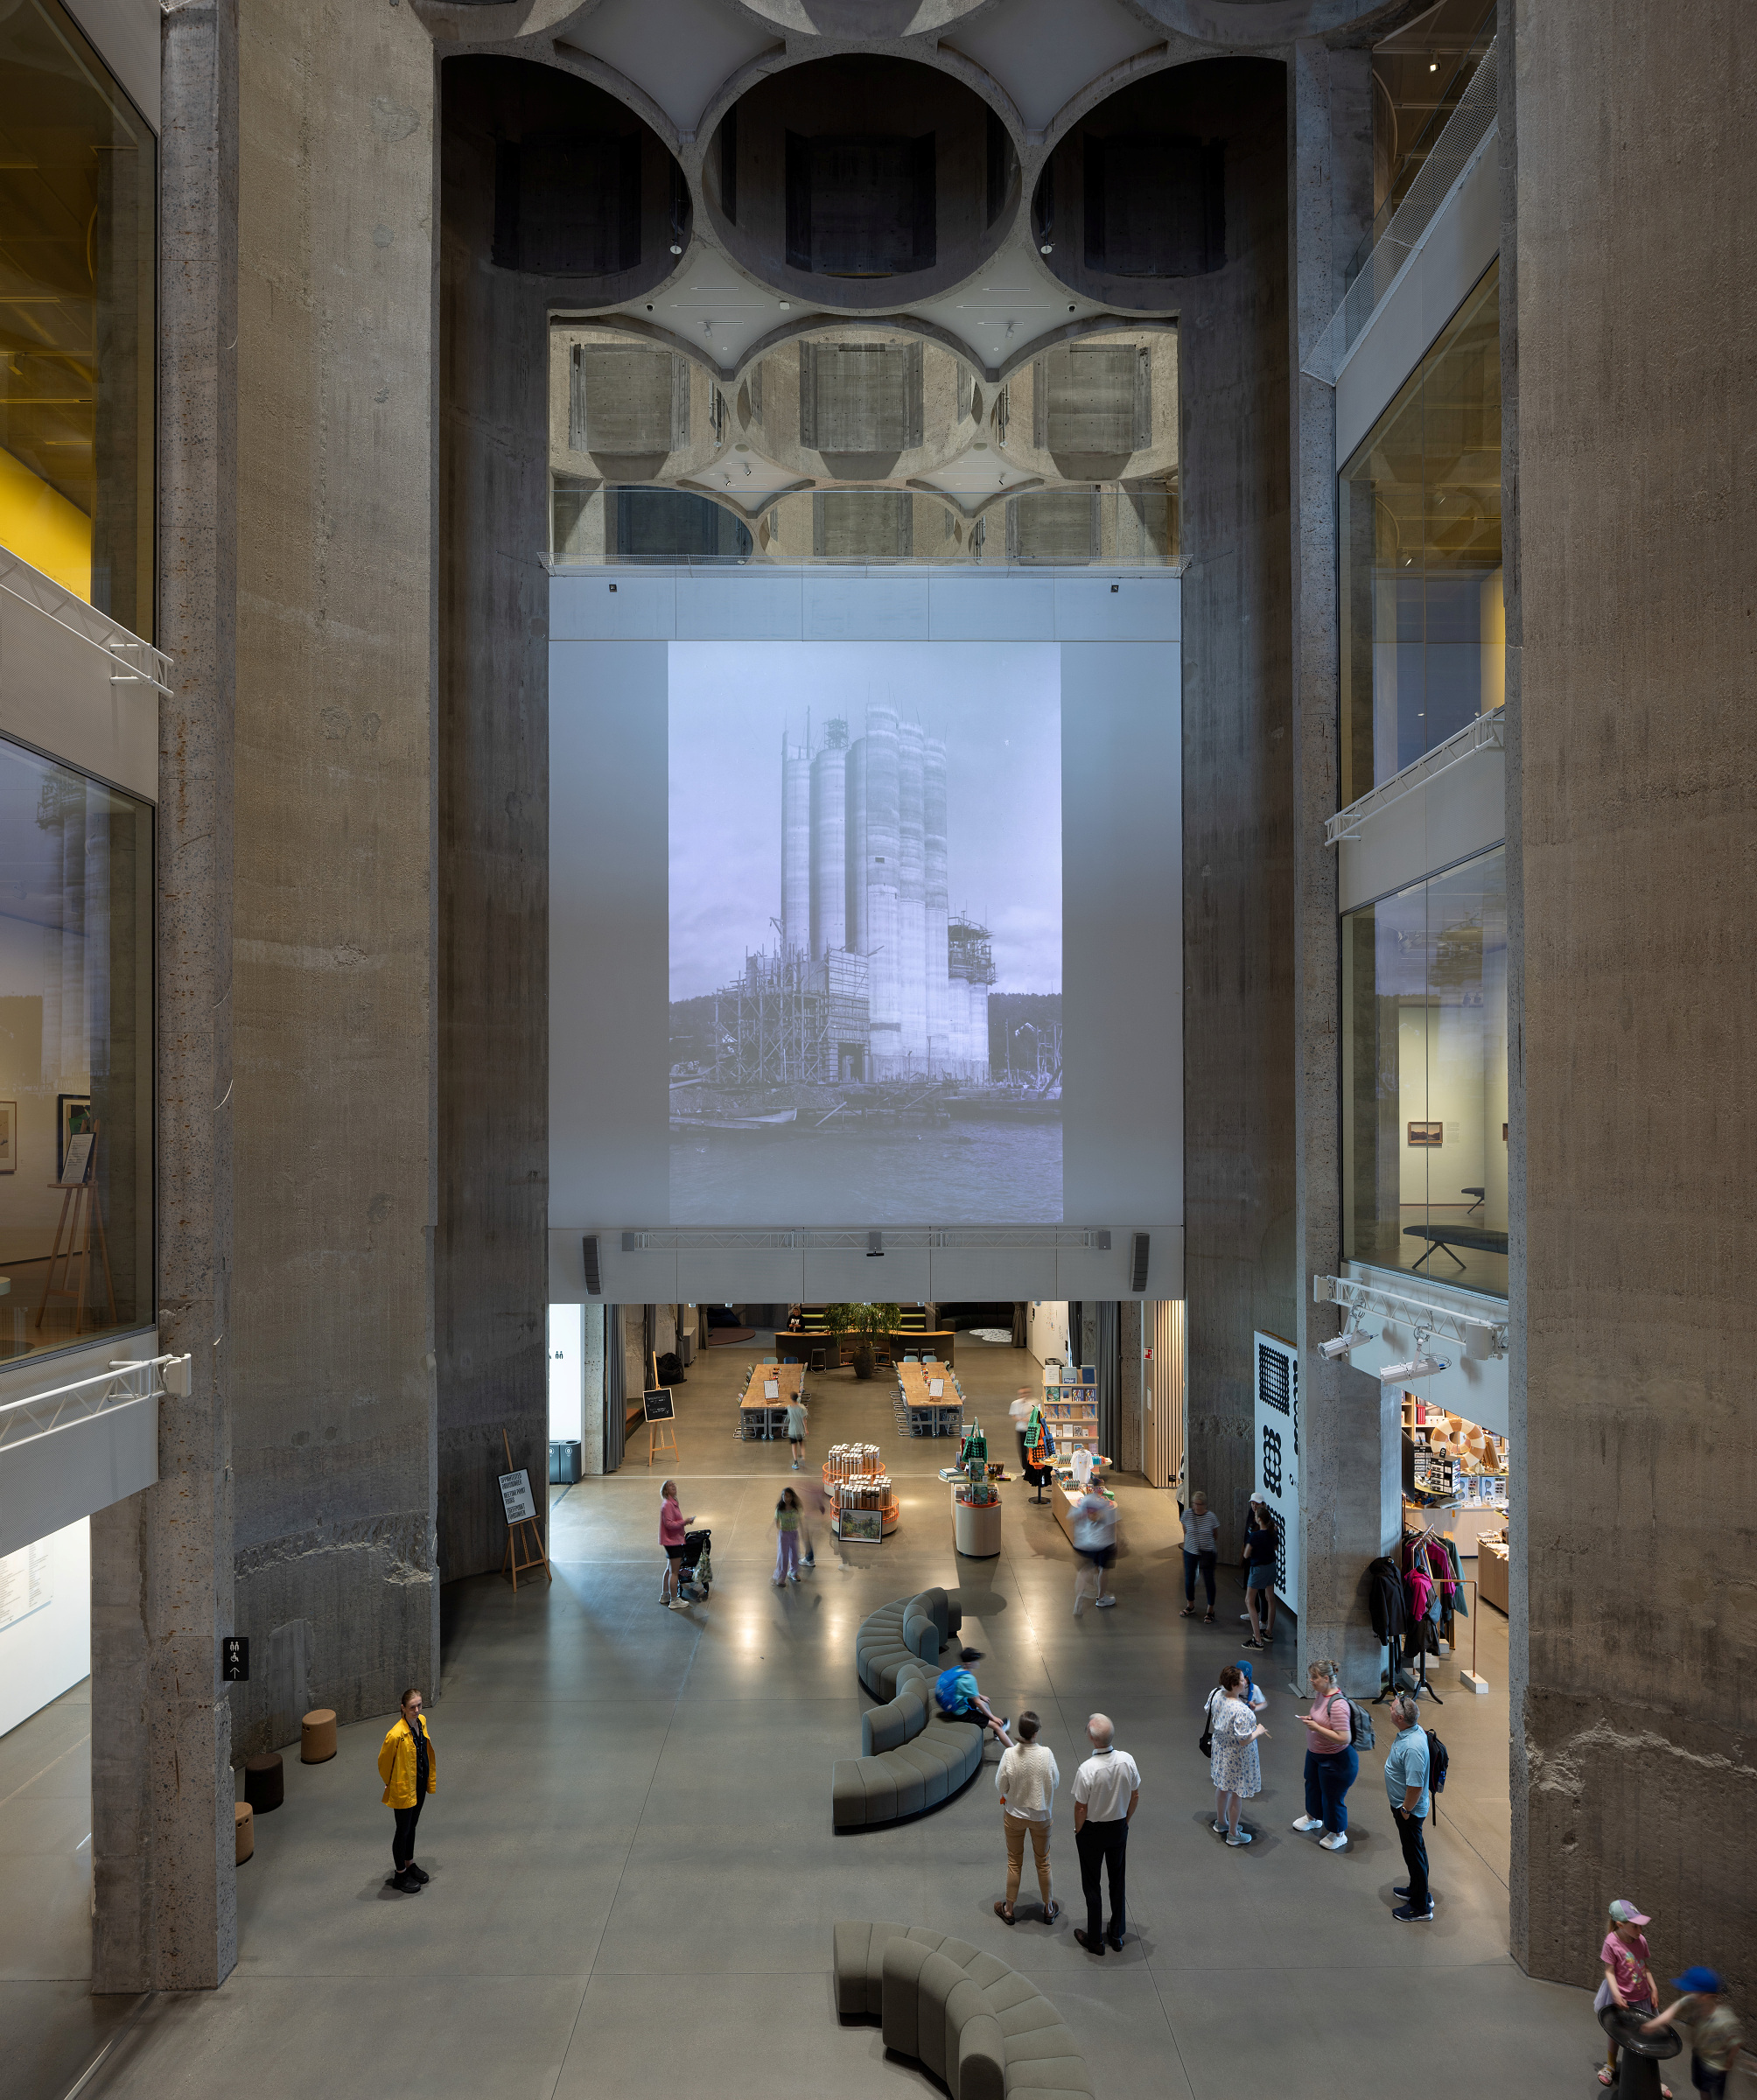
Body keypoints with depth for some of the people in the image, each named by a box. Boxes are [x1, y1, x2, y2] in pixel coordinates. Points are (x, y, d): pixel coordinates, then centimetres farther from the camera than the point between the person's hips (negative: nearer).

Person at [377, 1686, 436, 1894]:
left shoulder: (421, 1722, -6)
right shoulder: (396, 1734, -30)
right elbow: (383, 1762, -16)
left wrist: (431, 1780, 13)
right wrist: (391, 1784, -2)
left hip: (420, 1784, 7)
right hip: (403, 1789, -7)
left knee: (412, 1825, 23)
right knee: (403, 1830, 10)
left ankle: (409, 1864, 42)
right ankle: (400, 1875, 28)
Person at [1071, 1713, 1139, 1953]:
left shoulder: (1087, 1769, -31)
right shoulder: (1127, 1760, -17)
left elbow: (1081, 1807, -19)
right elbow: (1135, 1795, -3)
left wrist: (1078, 1830, -1)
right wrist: (1126, 1820, 13)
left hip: (1092, 1832, -4)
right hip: (1119, 1828, 4)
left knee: (1092, 1884, 13)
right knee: (1118, 1880, 21)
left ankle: (1095, 1940, 25)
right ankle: (1117, 1934, 35)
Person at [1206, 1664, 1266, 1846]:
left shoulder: (1216, 1695, -12)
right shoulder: (1242, 1711, -36)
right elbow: (1244, 1741, -28)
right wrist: (1258, 1731, -12)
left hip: (1220, 1748, 7)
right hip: (1237, 1756, -7)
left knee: (1222, 1787, 26)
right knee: (1237, 1794, 13)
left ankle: (1221, 1823, 47)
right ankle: (1233, 1834, 30)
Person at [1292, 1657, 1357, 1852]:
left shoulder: (1338, 1705, -34)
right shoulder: (1319, 1693, -5)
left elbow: (1344, 1738, -35)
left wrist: (1317, 1727, -31)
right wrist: (1310, 1718, -5)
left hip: (1336, 1760, -9)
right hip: (1315, 1753, 9)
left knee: (1333, 1797, 11)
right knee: (1313, 1785, 29)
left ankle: (1338, 1835, 36)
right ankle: (1313, 1818, 56)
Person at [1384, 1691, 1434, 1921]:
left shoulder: (1412, 1747, -37)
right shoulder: (1414, 1729, -7)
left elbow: (1416, 1786, -32)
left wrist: (1405, 1811, -20)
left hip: (1409, 1810, -10)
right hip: (1404, 1806, 10)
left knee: (1414, 1854, 6)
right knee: (1415, 1850, 25)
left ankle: (1421, 1908, 21)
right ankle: (1418, 1890, 43)